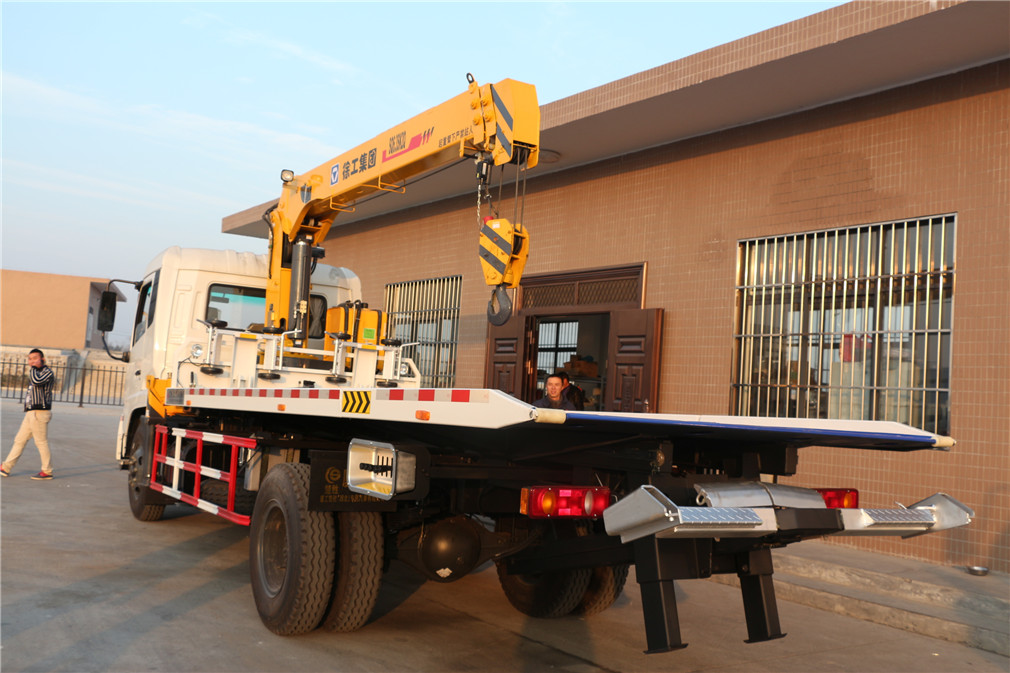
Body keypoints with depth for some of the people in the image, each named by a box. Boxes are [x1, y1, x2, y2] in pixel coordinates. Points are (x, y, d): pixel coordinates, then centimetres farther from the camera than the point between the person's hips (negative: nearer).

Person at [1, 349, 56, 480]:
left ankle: (47, 471, 2)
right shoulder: (36, 373, 22)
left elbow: (36, 381, -25)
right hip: (31, 413, 9)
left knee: (41, 442, -5)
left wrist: (33, 368, -12)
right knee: (19, 440, 10)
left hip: (39, 413, -9)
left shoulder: (47, 372, -6)